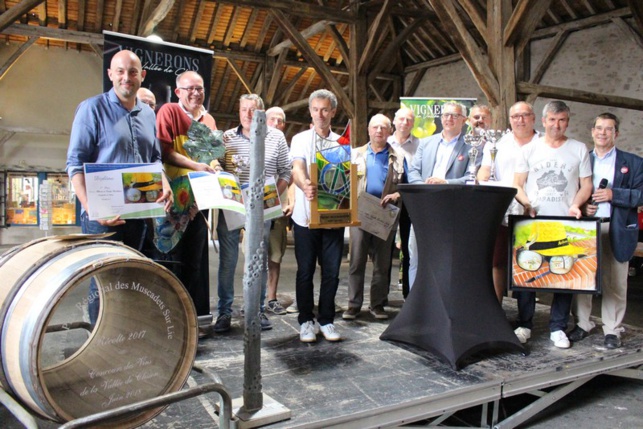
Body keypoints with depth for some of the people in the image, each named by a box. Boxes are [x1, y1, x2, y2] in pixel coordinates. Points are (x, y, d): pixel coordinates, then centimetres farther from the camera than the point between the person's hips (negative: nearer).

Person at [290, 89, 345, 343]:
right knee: (305, 271, 5)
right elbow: (297, 169, -12)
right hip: (306, 215, -2)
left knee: (331, 271, 5)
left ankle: (326, 321, 19)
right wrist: (305, 186, -36)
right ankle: (306, 321, 18)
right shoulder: (300, 139, 4)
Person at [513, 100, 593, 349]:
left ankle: (558, 328, 11)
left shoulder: (579, 149, 10)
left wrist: (575, 205, -10)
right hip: (532, 221, 0)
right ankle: (524, 325, 12)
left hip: (565, 223, 0)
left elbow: (586, 185, 9)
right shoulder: (529, 149, 10)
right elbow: (517, 185, 8)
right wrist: (526, 203, -10)